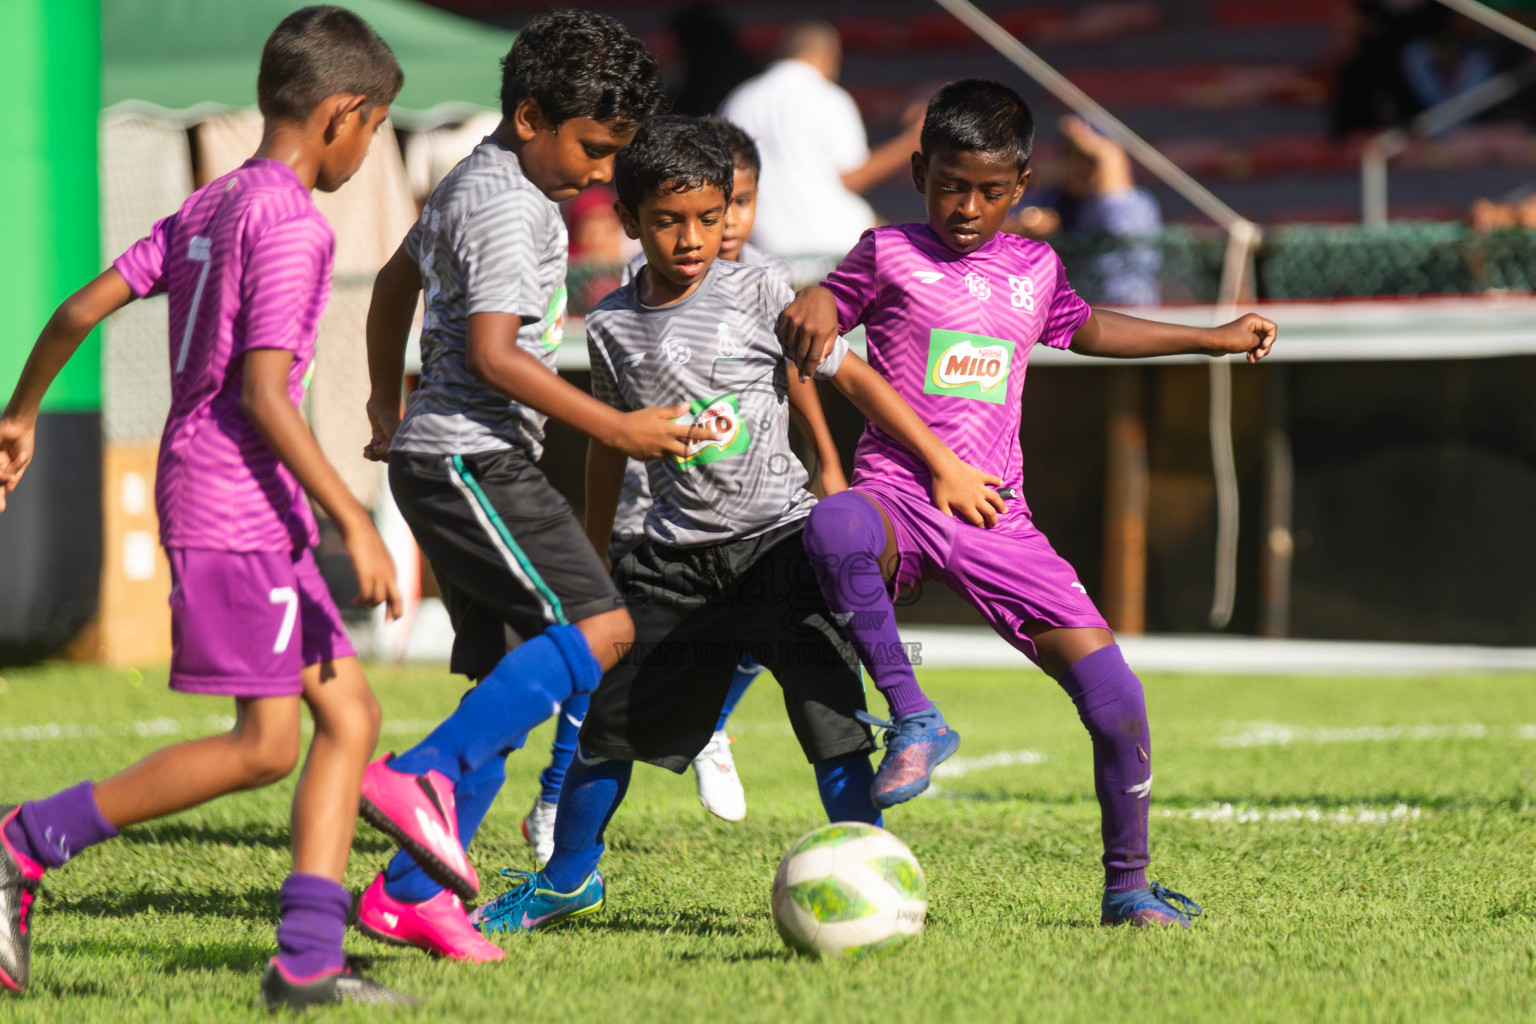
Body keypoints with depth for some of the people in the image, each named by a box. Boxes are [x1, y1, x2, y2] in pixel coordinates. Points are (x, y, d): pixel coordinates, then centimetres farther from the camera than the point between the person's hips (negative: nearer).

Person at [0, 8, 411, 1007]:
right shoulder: (293, 227, -12)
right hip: (238, 507, -10)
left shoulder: (209, 207, 15)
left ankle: (308, 956, -1)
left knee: (350, 716, 6)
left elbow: (81, 308, 15)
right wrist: (355, 522, -20)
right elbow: (262, 392, -20)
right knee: (265, 743, -10)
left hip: (258, 516, 10)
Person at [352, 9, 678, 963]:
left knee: (512, 681, 7)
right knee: (598, 627, -22)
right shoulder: (509, 206, -13)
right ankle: (421, 776, -28)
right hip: (470, 455, -10)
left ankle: (410, 891, 4)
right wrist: (618, 428, -20)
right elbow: (494, 351, -22)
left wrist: (387, 403, 43)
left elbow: (396, 282, 33)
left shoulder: (475, 182, 20)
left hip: (449, 458, 10)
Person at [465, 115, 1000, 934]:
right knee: (608, 720, 8)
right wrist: (592, 559, 25)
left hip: (777, 538, -3)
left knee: (830, 715, -14)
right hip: (676, 554, 3)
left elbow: (850, 376, -3)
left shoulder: (754, 295, -7)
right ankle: (566, 879, 29)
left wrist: (942, 465, -6)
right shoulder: (613, 326, 4)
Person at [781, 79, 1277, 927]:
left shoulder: (1033, 268, 18)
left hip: (996, 519, 4)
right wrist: (812, 311, -15)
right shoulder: (890, 255, 6)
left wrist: (1212, 339, 43)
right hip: (897, 493, -4)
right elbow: (826, 298, 11)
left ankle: (1127, 886, 10)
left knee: (1116, 698, -9)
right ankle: (911, 717, -27)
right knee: (833, 531, -43)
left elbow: (1082, 327, 37)